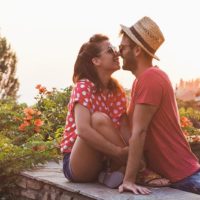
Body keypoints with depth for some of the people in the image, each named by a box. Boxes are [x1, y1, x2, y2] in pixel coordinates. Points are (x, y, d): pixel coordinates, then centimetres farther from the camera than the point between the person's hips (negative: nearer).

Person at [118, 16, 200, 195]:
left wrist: (129, 180, -24)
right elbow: (134, 130, 11)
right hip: (167, 174, 9)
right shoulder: (146, 78, 12)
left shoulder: (150, 78, -18)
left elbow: (139, 132, -23)